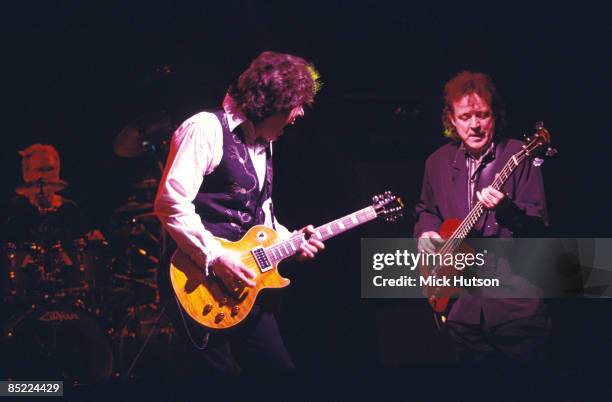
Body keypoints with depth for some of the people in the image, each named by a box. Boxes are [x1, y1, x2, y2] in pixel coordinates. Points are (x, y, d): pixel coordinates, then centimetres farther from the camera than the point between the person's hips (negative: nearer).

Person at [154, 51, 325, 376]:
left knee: (277, 364, 9)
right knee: (221, 369, -7)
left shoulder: (262, 144, 16)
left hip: (244, 281, 9)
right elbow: (170, 204, -22)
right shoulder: (206, 129, -13)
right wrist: (216, 258, -22)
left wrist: (288, 240, 12)